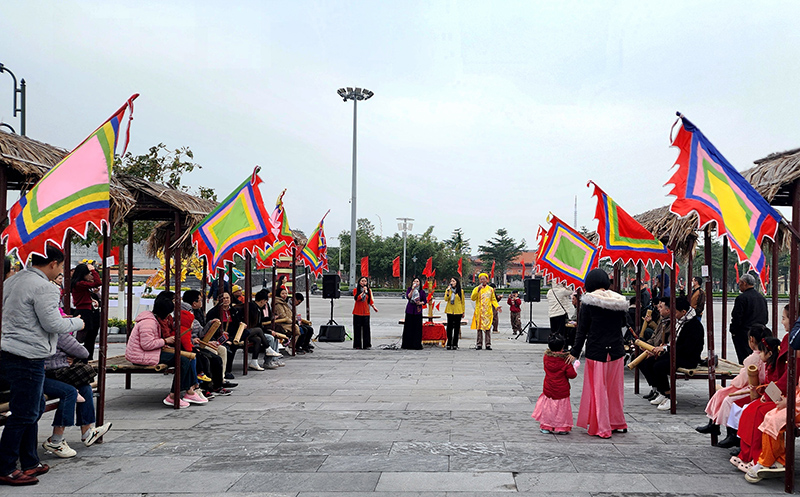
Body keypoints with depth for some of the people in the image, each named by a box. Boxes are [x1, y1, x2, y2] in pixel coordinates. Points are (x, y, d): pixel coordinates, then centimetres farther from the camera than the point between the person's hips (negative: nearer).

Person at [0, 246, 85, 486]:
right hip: (27, 358, -10)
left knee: (34, 410, 18)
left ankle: (30, 463, 25)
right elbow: (53, 324, -16)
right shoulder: (43, 287, -15)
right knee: (23, 414, -3)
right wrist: (77, 323, 2)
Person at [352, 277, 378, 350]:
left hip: (366, 312, 2)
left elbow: (370, 300, 15)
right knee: (357, 328, -1)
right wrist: (363, 292, -13)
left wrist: (374, 307, 0)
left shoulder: (369, 290, 12)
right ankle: (357, 345, 7)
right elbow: (356, 298, -11)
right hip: (357, 312, -2)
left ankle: (367, 345, 0)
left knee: (366, 328, -4)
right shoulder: (356, 290, 4)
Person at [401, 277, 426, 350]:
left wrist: (420, 303, -12)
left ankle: (416, 344, 2)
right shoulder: (409, 289, 5)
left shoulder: (422, 291, 6)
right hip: (409, 310, 0)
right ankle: (406, 344, 9)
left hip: (417, 311, 0)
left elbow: (425, 301, 7)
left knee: (417, 328, -2)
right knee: (408, 327, 1)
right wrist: (412, 289, -19)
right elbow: (408, 297, -12)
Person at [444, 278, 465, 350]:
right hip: (450, 311, 0)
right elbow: (446, 299, -5)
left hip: (458, 311, 0)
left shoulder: (461, 291, 7)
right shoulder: (448, 290, 8)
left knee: (457, 328, 1)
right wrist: (448, 291, -15)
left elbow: (462, 302, 9)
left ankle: (455, 344, 5)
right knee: (449, 327, -1)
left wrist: (463, 312, 6)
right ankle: (449, 344, 4)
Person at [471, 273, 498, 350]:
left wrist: (496, 306, -2)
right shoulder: (476, 289, 7)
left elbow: (493, 300, 14)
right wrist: (478, 291, -15)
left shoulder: (490, 289, 12)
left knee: (488, 328, -3)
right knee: (479, 327, -1)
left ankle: (488, 344, 0)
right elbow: (472, 298, -5)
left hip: (488, 311, 1)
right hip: (479, 311, -1)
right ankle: (479, 344, 5)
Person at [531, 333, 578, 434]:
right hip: (561, 391, -3)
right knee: (561, 408, 7)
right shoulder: (566, 360, -15)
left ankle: (546, 427, 18)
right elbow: (571, 375, -13)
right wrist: (575, 366, 2)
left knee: (547, 408, 13)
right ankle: (560, 427, 11)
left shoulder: (546, 357, -5)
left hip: (548, 390, 3)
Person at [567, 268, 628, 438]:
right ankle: (617, 423, 26)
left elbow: (582, 329, -8)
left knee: (598, 388, 5)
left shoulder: (588, 302, -9)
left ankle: (601, 428, 8)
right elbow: (622, 324, 14)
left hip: (596, 351, -4)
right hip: (616, 350, 4)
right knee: (615, 387, 16)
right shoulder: (618, 301, 2)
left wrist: (575, 352, -3)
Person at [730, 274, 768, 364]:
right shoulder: (762, 297, 11)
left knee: (744, 360, -6)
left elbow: (737, 317, -16)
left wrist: (733, 332, -4)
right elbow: (766, 318, 17)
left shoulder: (741, 298, -14)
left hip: (744, 334, -8)